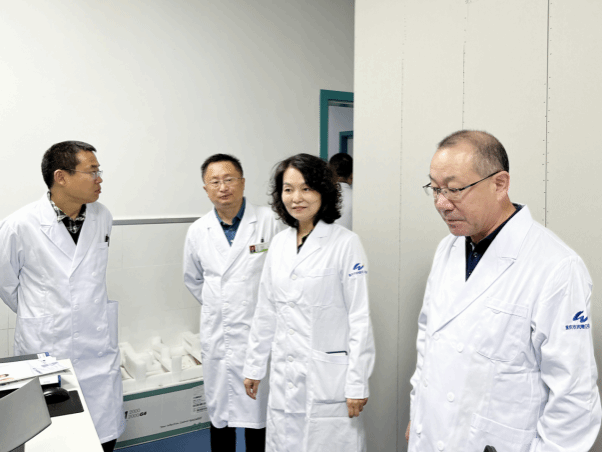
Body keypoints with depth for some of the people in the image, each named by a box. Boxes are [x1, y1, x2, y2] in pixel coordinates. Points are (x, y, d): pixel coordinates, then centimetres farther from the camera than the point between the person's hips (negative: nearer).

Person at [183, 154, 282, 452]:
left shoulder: (269, 222, -9)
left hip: (258, 335, -3)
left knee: (258, 413, 5)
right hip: (216, 337, 4)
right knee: (219, 413, 15)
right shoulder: (198, 231, 4)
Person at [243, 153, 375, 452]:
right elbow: (265, 312, 13)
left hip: (328, 378, -5)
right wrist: (254, 366, 15)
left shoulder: (346, 243, -11)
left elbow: (360, 318, -12)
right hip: (284, 376, 6)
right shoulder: (279, 242, 7)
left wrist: (357, 384, -13)